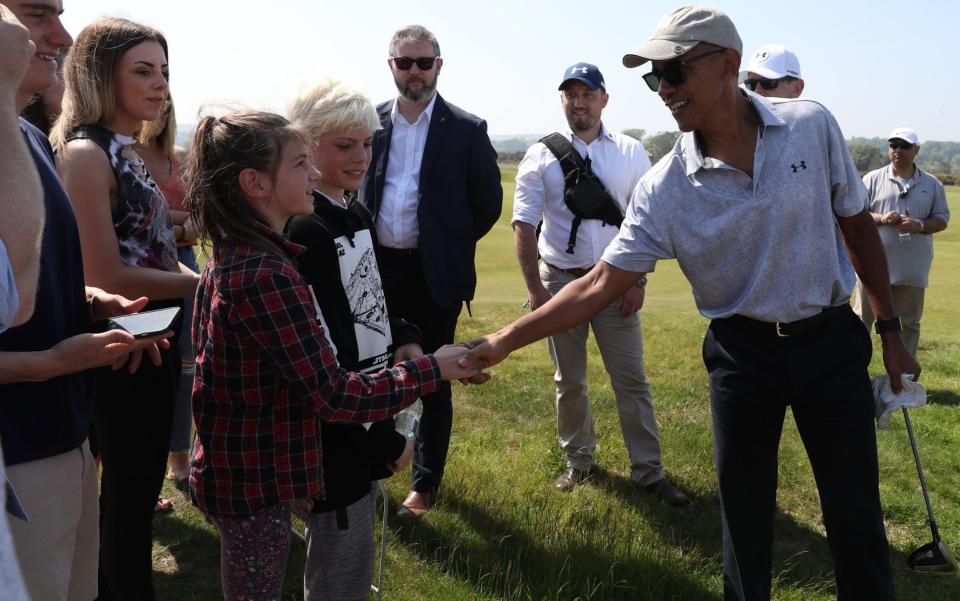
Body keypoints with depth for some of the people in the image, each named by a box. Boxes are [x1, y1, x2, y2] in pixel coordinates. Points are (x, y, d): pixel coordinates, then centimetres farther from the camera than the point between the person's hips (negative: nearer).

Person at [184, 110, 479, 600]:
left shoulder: (231, 258, 4)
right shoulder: (267, 277, -28)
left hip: (233, 468, 9)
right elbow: (335, 396, -28)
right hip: (255, 483, -9)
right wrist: (432, 370, -18)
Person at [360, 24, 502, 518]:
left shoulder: (467, 130, -4)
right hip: (377, 269, 3)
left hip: (434, 274, -2)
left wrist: (451, 245, 3)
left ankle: (425, 482, 22)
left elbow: (489, 202, 2)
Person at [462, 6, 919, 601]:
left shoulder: (812, 126, -9)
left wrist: (891, 330, 5)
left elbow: (858, 227, 3)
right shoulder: (664, 189, -11)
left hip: (832, 343, 0)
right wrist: (505, 340, -20)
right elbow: (602, 283, -12)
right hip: (742, 352, 0)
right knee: (744, 512, 11)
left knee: (857, 517, 7)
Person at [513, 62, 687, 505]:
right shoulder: (541, 156, -1)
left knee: (631, 379, 3)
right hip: (560, 280, 0)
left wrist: (637, 282, -6)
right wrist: (534, 289, -10)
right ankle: (578, 460, 30)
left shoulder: (631, 154, 1)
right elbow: (524, 224, -4)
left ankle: (648, 471, 14)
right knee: (568, 380, 12)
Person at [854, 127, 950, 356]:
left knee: (908, 322, 9)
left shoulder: (932, 184, 8)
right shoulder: (873, 179, 3)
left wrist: (919, 225, -12)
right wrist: (881, 218, -18)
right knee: (863, 317, 1)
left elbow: (942, 219, 8)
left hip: (912, 269, 2)